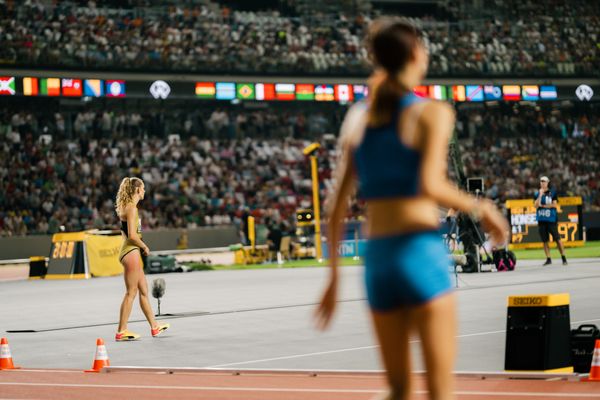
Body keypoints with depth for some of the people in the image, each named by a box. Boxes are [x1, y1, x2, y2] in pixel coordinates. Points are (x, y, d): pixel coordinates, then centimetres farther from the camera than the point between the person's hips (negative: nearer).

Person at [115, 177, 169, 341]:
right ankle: (121, 331, -2)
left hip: (132, 251, 10)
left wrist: (141, 247, 11)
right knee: (131, 293, -5)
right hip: (131, 252, -10)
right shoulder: (131, 208, -16)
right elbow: (132, 235, -22)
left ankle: (154, 327, 24)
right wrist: (145, 247, -7)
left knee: (144, 291, 16)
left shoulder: (126, 207, 14)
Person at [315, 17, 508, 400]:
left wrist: (334, 276, 14)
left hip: (377, 259, 6)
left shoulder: (358, 116, 12)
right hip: (422, 254, -6)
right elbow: (430, 186, -20)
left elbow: (337, 204, 9)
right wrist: (481, 209, -3)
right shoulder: (434, 112, -5)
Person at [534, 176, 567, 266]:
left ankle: (563, 258, -2)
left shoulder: (553, 192, 4)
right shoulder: (537, 193, 8)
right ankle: (548, 259, 8)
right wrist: (540, 195, -11)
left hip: (551, 219, -3)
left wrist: (543, 205, -5)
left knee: (557, 239, -6)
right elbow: (536, 206, -3)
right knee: (545, 240, 3)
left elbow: (555, 204, -3)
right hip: (541, 220, 3)